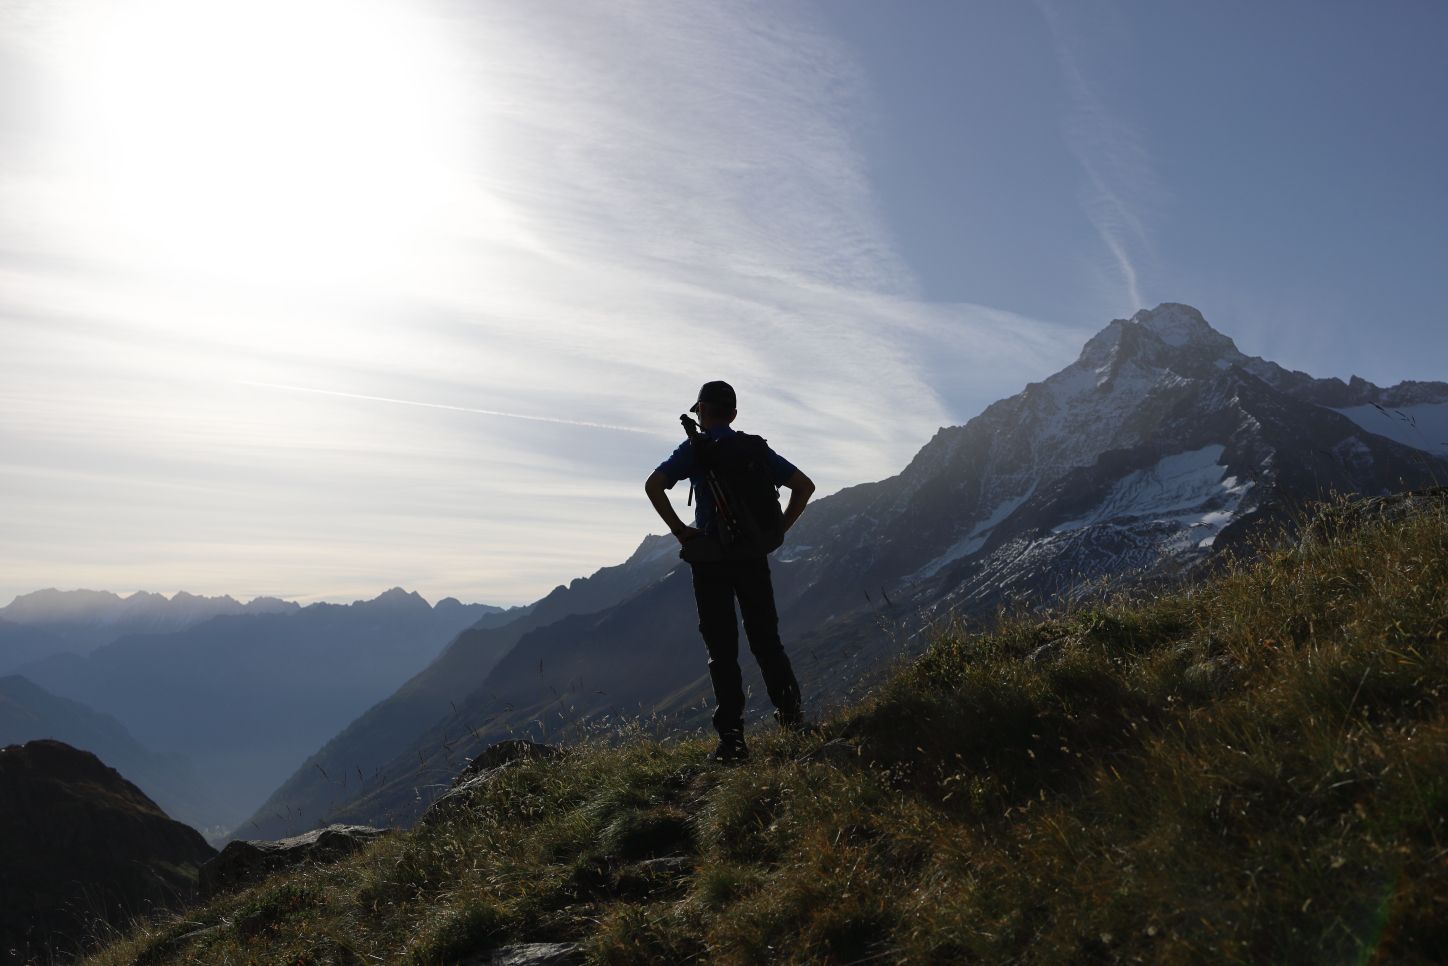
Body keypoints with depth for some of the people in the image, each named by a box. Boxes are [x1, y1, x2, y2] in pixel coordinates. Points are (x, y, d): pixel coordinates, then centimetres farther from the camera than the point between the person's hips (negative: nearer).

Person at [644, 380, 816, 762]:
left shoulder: (696, 448, -3)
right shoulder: (757, 448, 9)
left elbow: (654, 485, -18)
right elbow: (804, 485, 9)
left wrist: (680, 531, -11)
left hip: (712, 556, -3)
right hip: (754, 555, 4)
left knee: (723, 649, 0)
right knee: (765, 638, 18)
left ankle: (732, 738, -2)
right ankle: (790, 711, 22)